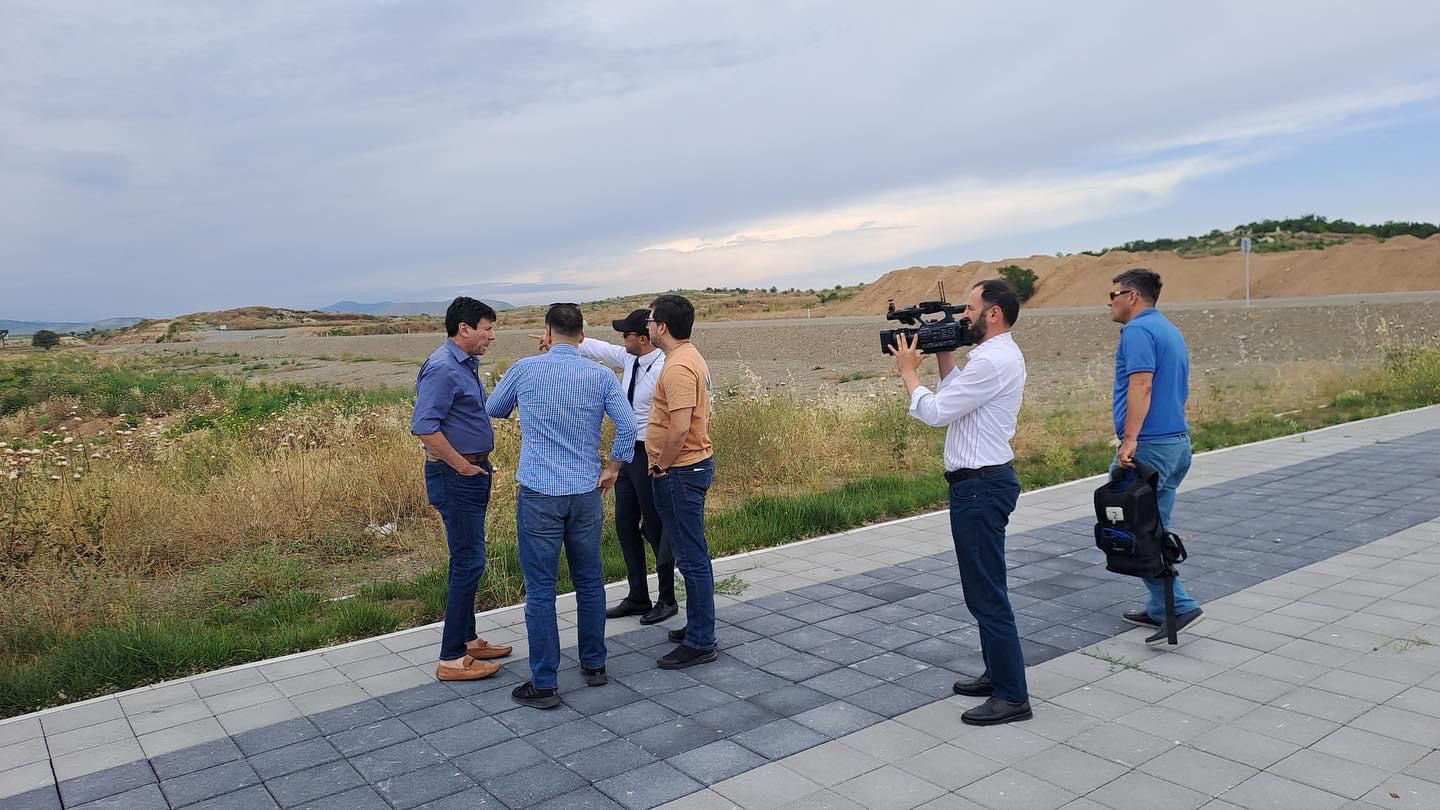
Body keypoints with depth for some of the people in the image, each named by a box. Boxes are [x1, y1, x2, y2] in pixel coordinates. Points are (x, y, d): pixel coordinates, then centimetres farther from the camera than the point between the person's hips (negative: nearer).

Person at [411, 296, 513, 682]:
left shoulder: (466, 365, 12)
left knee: (468, 559, 16)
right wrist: (463, 466, -19)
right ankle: (452, 658, 2)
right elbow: (424, 426, -26)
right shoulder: (442, 368, -18)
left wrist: (479, 465, 15)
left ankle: (467, 639, 28)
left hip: (473, 472, 10)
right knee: (468, 562, -6)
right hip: (456, 477, -10)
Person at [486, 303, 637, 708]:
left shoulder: (525, 369, -4)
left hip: (538, 494, -2)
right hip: (585, 493, 3)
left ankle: (544, 685, 8)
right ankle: (594, 665, 27)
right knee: (589, 582, 16)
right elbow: (628, 428, -6)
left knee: (540, 590, 3)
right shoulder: (601, 376, -1)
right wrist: (612, 468, 8)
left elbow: (493, 409, 13)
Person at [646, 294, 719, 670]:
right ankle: (698, 626, 30)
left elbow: (679, 428, -28)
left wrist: (661, 466, -14)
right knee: (692, 555, 18)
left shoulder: (678, 367, -20)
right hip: (692, 465, 11)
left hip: (680, 471, -11)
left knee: (692, 557, -3)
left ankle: (700, 642, 6)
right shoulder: (690, 357, 13)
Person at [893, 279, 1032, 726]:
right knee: (985, 588, 19)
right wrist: (944, 356, 10)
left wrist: (908, 371, -7)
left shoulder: (992, 361, -20)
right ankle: (997, 674, 31)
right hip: (983, 482, 11)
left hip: (980, 487, -11)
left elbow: (935, 412, -20)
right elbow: (957, 396, 17)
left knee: (987, 593, -4)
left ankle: (1012, 696, 6)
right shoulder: (1000, 354, 13)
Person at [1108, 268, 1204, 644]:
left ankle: (1179, 606, -5)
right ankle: (1161, 609, 20)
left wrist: (1129, 438, -29)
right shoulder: (1171, 331, 19)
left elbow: (1141, 385, -24)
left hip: (1149, 445, -10)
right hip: (1178, 442, 10)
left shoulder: (1138, 330, -12)